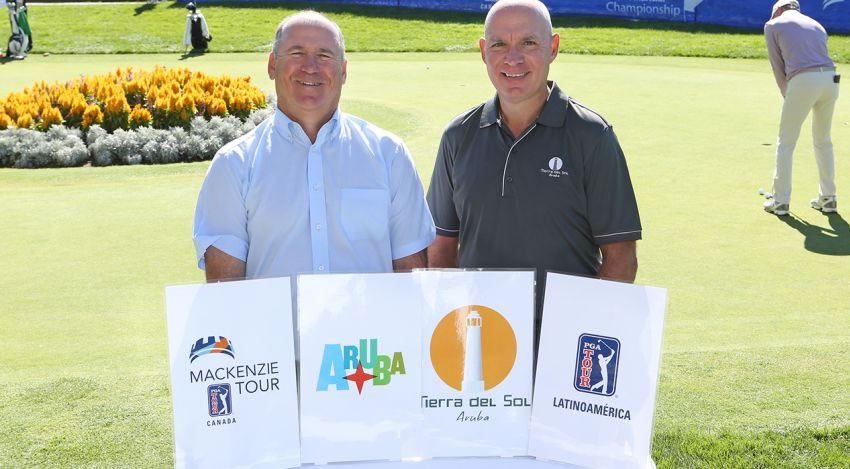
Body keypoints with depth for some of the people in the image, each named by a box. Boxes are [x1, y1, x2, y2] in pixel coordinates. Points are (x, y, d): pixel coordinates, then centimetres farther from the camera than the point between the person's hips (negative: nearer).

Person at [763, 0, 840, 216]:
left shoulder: (772, 25, 13)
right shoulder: (817, 26, 28)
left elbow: (778, 66, 11)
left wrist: (787, 96, 20)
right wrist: (792, 97, 25)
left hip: (803, 82, -5)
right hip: (830, 79, 5)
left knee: (785, 143, 9)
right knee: (823, 141, 22)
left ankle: (781, 201, 11)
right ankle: (828, 198, 26)